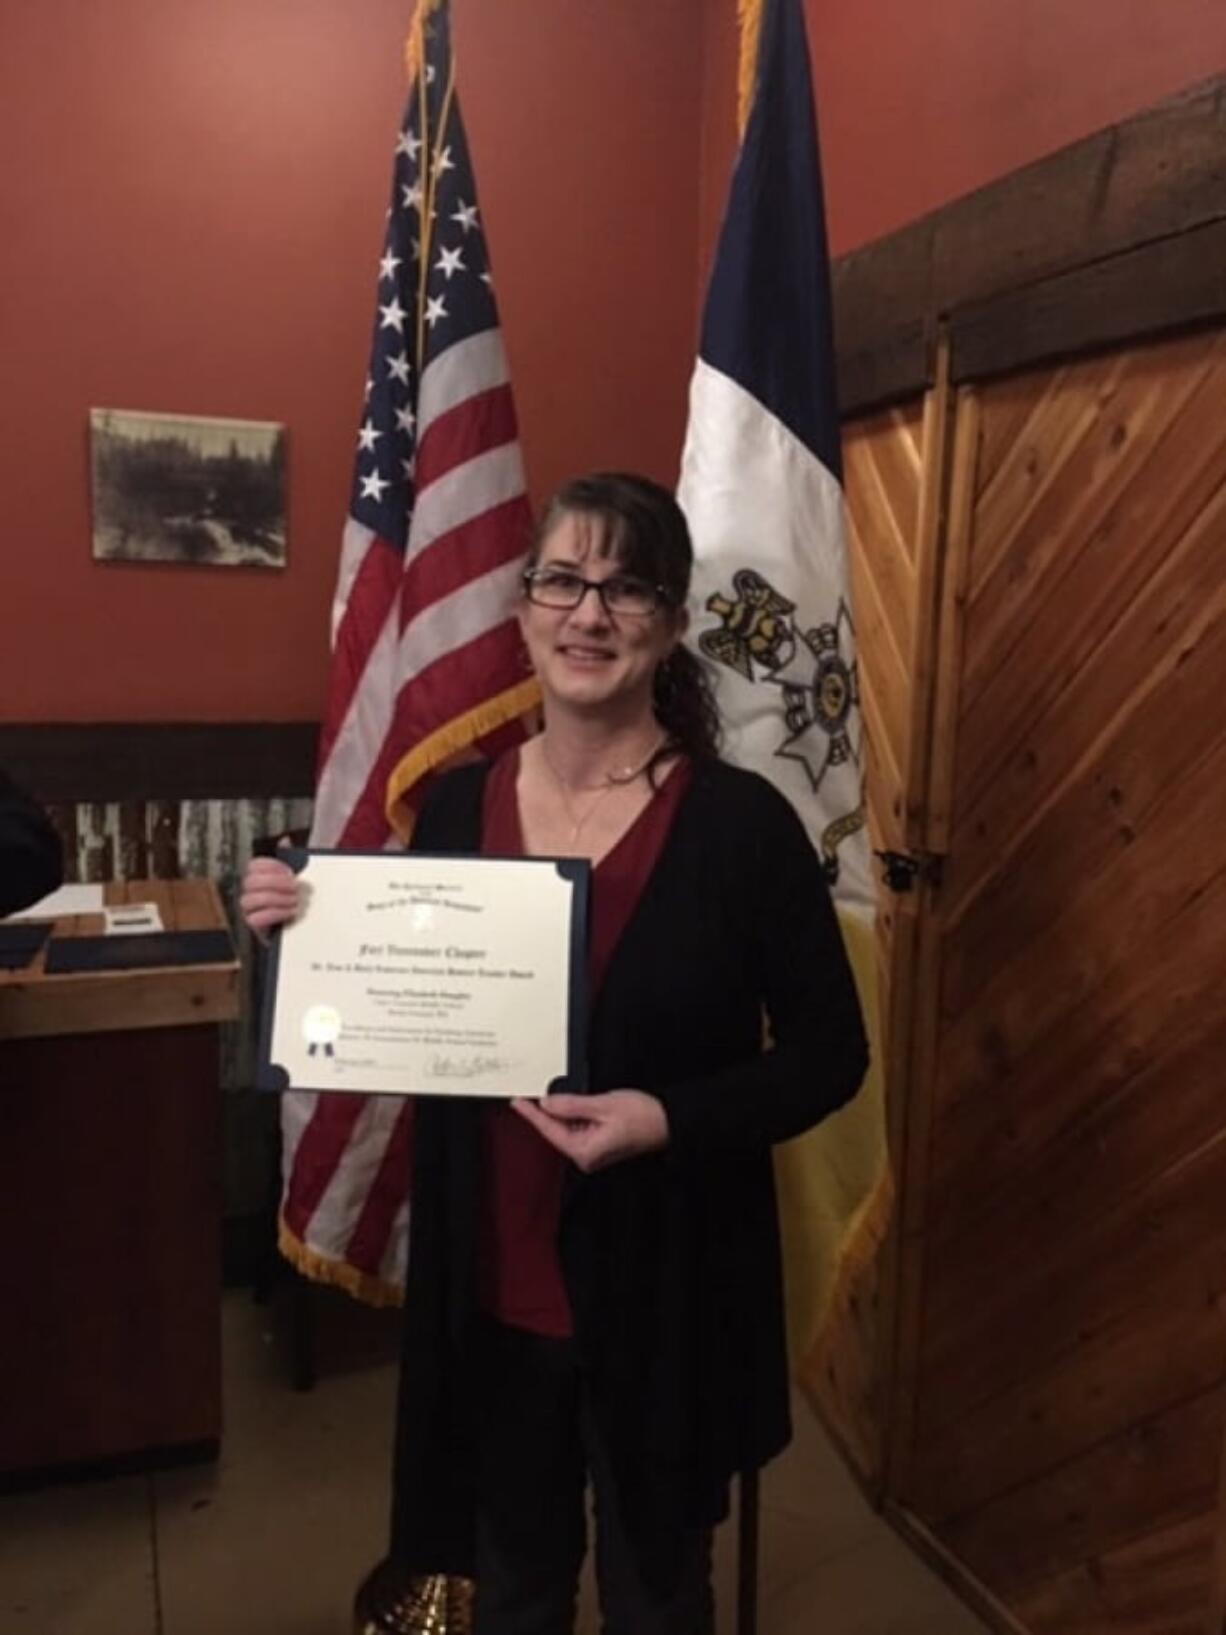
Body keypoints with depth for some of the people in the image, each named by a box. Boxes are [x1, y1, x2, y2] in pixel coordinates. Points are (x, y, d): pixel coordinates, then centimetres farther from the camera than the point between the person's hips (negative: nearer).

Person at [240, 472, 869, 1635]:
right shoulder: (453, 805, -3)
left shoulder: (739, 821, -14)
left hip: (665, 1287, -3)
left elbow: (828, 1053, -9)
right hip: (490, 1280, 3)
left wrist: (672, 1120, -24)